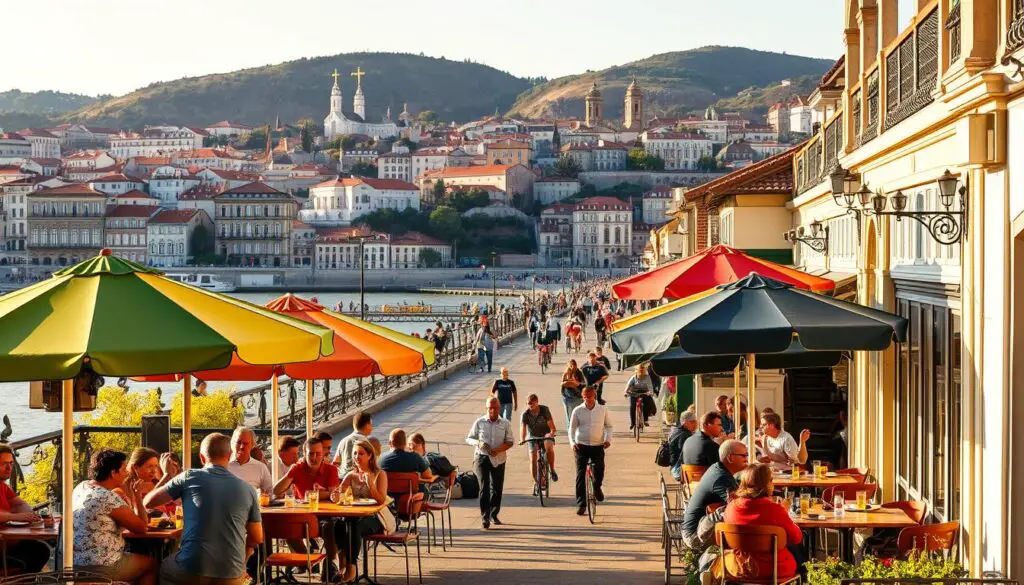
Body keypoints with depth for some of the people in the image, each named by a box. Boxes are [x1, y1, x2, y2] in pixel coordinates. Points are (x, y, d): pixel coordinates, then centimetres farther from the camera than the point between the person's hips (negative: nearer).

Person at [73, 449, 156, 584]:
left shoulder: (81, 487, 6)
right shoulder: (109, 498, -19)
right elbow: (142, 528, -10)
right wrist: (137, 495, -2)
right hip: (101, 568, -8)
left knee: (133, 556, 30)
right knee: (152, 563, 12)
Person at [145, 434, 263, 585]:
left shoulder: (189, 477, -2)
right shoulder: (248, 490, 4)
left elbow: (149, 501, 7)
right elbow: (257, 539, 8)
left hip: (191, 571, -2)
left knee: (164, 568, 32)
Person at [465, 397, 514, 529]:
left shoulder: (505, 424, 2)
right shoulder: (479, 422, -1)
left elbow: (509, 442, 3)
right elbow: (469, 438, 5)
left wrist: (498, 449, -16)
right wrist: (478, 443, -16)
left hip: (498, 459, 2)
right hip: (482, 458, -2)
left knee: (497, 488, 9)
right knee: (484, 487, -11)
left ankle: (493, 514, 27)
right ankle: (485, 517, -11)